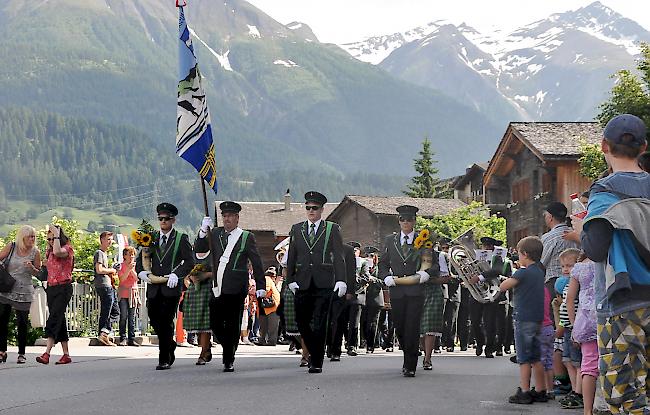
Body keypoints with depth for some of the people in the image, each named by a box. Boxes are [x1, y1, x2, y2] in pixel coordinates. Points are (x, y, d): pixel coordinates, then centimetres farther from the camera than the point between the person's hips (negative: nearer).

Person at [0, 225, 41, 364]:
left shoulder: (35, 252, -1)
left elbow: (38, 273, 5)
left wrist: (31, 267, -16)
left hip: (24, 292, -1)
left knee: (22, 324, 0)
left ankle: (21, 354, 9)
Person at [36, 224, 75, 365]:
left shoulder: (67, 248, -7)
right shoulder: (49, 251, 16)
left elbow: (57, 252, -29)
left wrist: (57, 235, -19)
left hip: (63, 288, -8)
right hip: (51, 288, 8)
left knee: (54, 319, -18)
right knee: (59, 321, 8)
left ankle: (47, 353, -27)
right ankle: (66, 355, 12)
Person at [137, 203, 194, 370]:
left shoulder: (181, 239, 3)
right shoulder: (151, 238, 14)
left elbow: (190, 262, -4)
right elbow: (140, 259, 18)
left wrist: (177, 274, -18)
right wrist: (141, 271, -3)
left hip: (171, 287, -4)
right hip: (153, 288, 4)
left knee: (166, 323, -7)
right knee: (155, 321, 7)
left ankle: (165, 359, -2)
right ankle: (170, 345, 32)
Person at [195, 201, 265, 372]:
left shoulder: (247, 237, 2)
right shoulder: (216, 233, 13)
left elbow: (256, 263, 2)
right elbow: (199, 249, 10)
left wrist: (260, 286, -2)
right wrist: (203, 231, -4)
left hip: (236, 289, -4)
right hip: (217, 288, 4)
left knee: (232, 325, -1)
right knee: (215, 324, 4)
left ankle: (229, 361, 7)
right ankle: (228, 349, 28)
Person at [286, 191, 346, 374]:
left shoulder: (332, 229, 5)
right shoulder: (297, 229, 14)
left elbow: (339, 256, -1)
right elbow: (291, 256, 13)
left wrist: (341, 280, -11)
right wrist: (290, 279, 3)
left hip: (324, 283, -3)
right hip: (303, 283, 3)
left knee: (319, 324, -6)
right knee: (302, 322, 2)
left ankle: (317, 362, 0)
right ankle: (314, 353, 24)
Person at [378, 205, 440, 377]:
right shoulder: (390, 241, 14)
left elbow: (435, 265, 8)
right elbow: (382, 264, 15)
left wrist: (427, 273, -12)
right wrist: (386, 277, -4)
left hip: (416, 290, -2)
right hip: (396, 290, 3)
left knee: (412, 328, -10)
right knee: (399, 327, 5)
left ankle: (410, 366, -6)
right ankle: (408, 358, 29)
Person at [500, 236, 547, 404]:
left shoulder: (523, 273, -15)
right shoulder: (539, 272, 11)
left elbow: (503, 287, -15)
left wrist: (509, 279, 2)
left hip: (524, 319, -8)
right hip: (538, 319, 8)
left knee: (524, 359, -4)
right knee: (536, 358, 12)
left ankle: (524, 392, -3)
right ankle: (540, 392, 14)